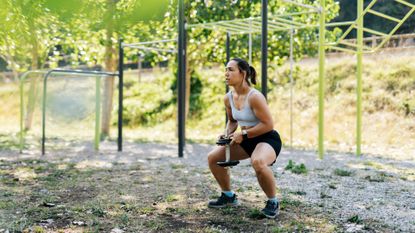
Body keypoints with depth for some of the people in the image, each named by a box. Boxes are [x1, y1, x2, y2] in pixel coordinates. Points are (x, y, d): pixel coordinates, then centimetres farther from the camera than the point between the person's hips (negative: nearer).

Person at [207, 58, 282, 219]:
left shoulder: (254, 97, -25)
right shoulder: (228, 98, -2)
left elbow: (268, 125, -25)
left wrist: (243, 134, -23)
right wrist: (227, 134, -4)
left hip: (268, 139, -8)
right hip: (246, 140, 8)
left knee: (258, 162, -40)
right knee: (213, 157, 4)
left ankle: (273, 202, -14)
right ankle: (228, 196, 23)